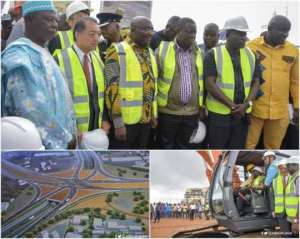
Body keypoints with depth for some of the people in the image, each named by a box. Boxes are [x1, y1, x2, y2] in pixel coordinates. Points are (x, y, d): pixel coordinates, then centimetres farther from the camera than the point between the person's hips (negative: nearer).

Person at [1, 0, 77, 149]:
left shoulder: (42, 53, 16)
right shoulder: (18, 55, -13)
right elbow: (32, 108, -23)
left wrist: (69, 133, 9)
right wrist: (65, 137, -15)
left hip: (57, 143, 9)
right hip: (37, 145, -9)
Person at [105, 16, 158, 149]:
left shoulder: (149, 53, 11)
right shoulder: (118, 51, -11)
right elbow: (112, 88, -16)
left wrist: (154, 114, 17)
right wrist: (118, 122, -19)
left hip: (146, 120, 7)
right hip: (126, 120, -7)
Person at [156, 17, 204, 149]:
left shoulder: (198, 52, 6)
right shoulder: (163, 49, -6)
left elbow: (201, 80, 12)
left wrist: (201, 107, 11)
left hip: (191, 112, 4)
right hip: (168, 111, -3)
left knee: (183, 148, 16)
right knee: (165, 148, 9)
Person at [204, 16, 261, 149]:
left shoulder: (251, 55, 9)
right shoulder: (214, 55, -6)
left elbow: (256, 82, 9)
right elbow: (210, 84, -13)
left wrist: (247, 104, -9)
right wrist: (232, 106, -16)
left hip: (242, 113, 4)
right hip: (219, 113, -4)